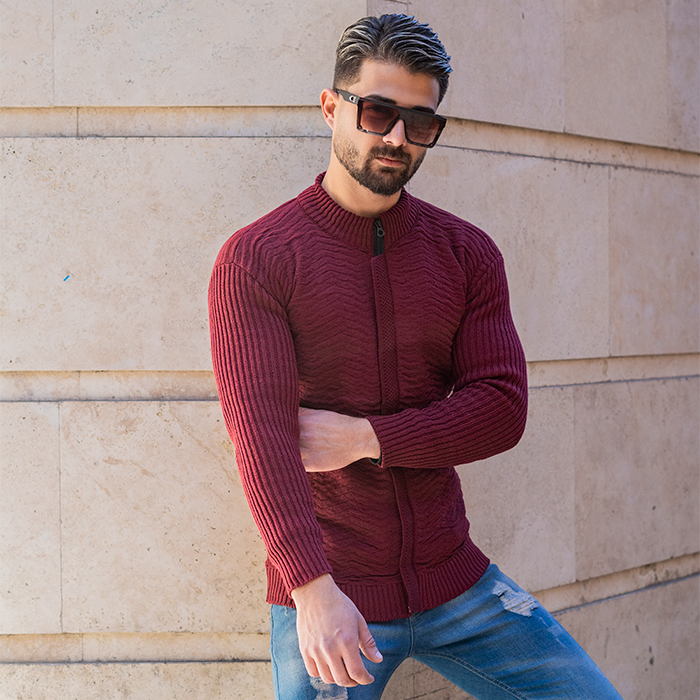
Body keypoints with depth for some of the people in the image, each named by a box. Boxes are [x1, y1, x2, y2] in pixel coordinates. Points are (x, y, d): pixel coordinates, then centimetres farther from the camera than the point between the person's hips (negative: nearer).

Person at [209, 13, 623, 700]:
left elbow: (501, 408, -2)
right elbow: (259, 426, -16)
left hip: (454, 581, 4)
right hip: (322, 594, -3)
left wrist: (364, 438, -15)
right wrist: (313, 588, -26)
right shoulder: (254, 259, -6)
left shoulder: (467, 253, 5)